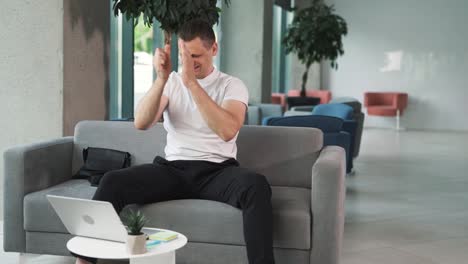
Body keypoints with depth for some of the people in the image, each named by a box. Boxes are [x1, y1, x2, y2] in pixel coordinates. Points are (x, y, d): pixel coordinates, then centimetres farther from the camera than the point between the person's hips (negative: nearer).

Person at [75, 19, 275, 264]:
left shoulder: (232, 85, 3)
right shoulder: (171, 82, 12)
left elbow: (227, 131, -18)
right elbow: (141, 124, -4)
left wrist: (192, 83, -21)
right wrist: (162, 78, -16)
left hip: (217, 171, -2)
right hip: (173, 169, 2)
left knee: (256, 185, -36)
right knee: (112, 182, -22)